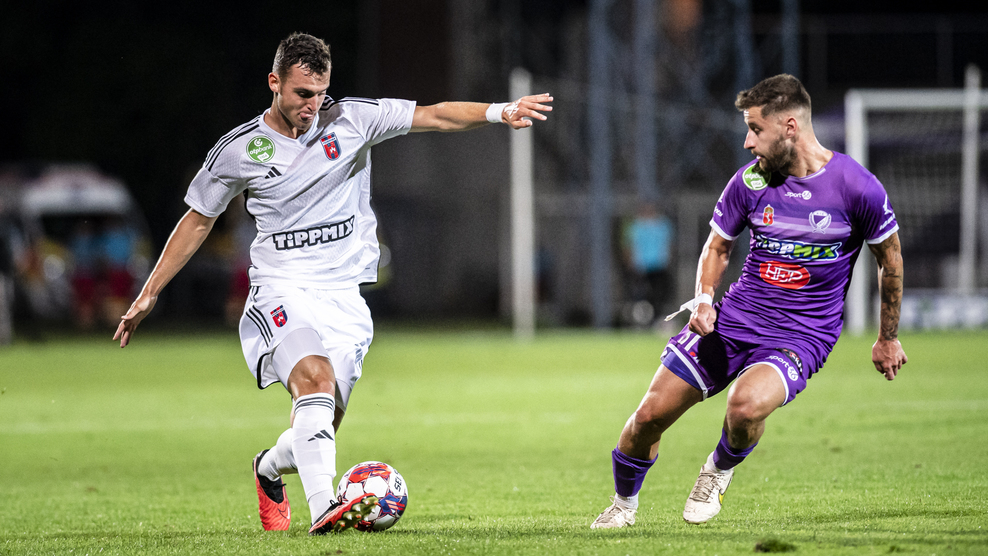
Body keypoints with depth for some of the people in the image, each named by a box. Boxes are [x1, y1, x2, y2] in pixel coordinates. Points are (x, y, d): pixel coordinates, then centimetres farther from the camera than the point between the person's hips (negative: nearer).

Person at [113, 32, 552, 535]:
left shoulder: (351, 120, 1)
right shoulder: (238, 150, -1)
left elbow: (434, 116, -4)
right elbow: (197, 221, 11)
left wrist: (498, 111, -21)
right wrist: (148, 295, 12)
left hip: (345, 298, 3)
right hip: (282, 294, -3)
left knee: (319, 427, 1)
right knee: (315, 378, -32)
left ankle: (270, 468, 36)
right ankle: (322, 507, -43)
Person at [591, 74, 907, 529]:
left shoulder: (857, 187, -13)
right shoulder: (750, 181, -3)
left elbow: (889, 258, 3)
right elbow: (718, 245, 12)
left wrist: (888, 338, 10)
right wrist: (704, 300, -7)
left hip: (802, 335, -4)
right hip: (733, 321, 4)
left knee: (746, 404, -34)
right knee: (650, 415, -3)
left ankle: (720, 469, 1)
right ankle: (624, 504, 27)